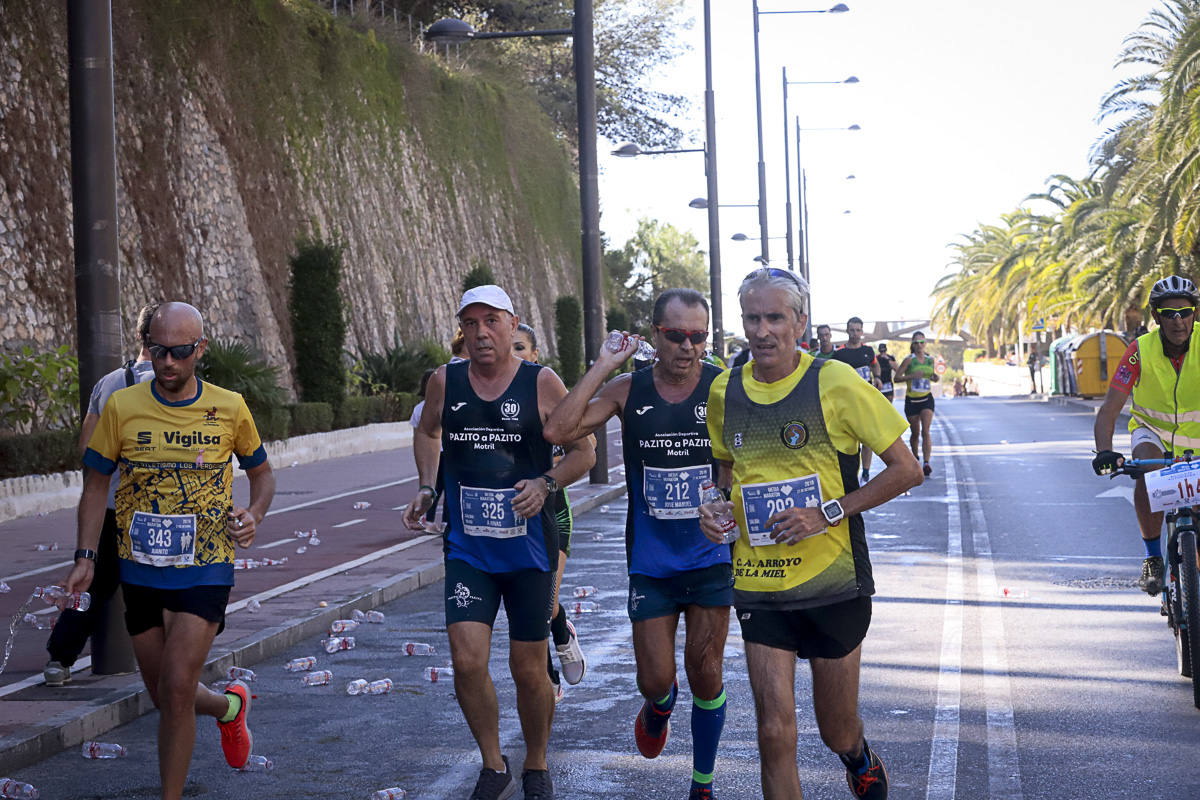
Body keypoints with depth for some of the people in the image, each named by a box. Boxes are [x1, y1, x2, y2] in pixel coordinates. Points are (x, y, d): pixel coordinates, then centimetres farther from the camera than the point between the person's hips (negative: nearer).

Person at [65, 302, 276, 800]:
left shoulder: (229, 409, -3)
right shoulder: (122, 408, -2)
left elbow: (261, 473, 12)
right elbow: (96, 484, 5)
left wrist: (253, 516, -8)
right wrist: (86, 557, -4)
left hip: (205, 571, -2)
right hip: (140, 572, 3)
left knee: (177, 691, -15)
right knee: (163, 697, 12)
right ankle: (230, 706, 44)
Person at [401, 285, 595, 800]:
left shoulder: (543, 383, -7)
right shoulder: (445, 382, 1)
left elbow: (583, 451, 1)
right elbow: (427, 432, 22)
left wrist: (545, 484, -16)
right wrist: (426, 489, 8)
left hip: (529, 548, -2)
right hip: (467, 548, 2)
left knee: (529, 669, 6)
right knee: (467, 661, -10)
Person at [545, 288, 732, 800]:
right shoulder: (628, 390, -4)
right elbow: (557, 431, -16)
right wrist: (602, 367, -17)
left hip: (711, 558, -1)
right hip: (650, 561, 1)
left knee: (706, 676, 3)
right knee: (655, 679, 2)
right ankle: (659, 706, 41)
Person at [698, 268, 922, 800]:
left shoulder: (834, 383, -10)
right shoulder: (725, 392, 2)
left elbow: (906, 470, -7)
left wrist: (828, 512, -17)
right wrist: (718, 507, -2)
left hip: (833, 581, -2)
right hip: (758, 586, 2)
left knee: (837, 731, 13)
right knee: (775, 733, -6)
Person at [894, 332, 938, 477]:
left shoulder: (930, 359, 5)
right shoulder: (909, 360, -7)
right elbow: (897, 378, -10)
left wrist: (935, 377, -1)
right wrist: (912, 376, -23)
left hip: (927, 399, 1)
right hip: (911, 400, -1)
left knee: (925, 431, -14)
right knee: (915, 433, 9)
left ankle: (926, 463, -21)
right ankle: (915, 459, 34)